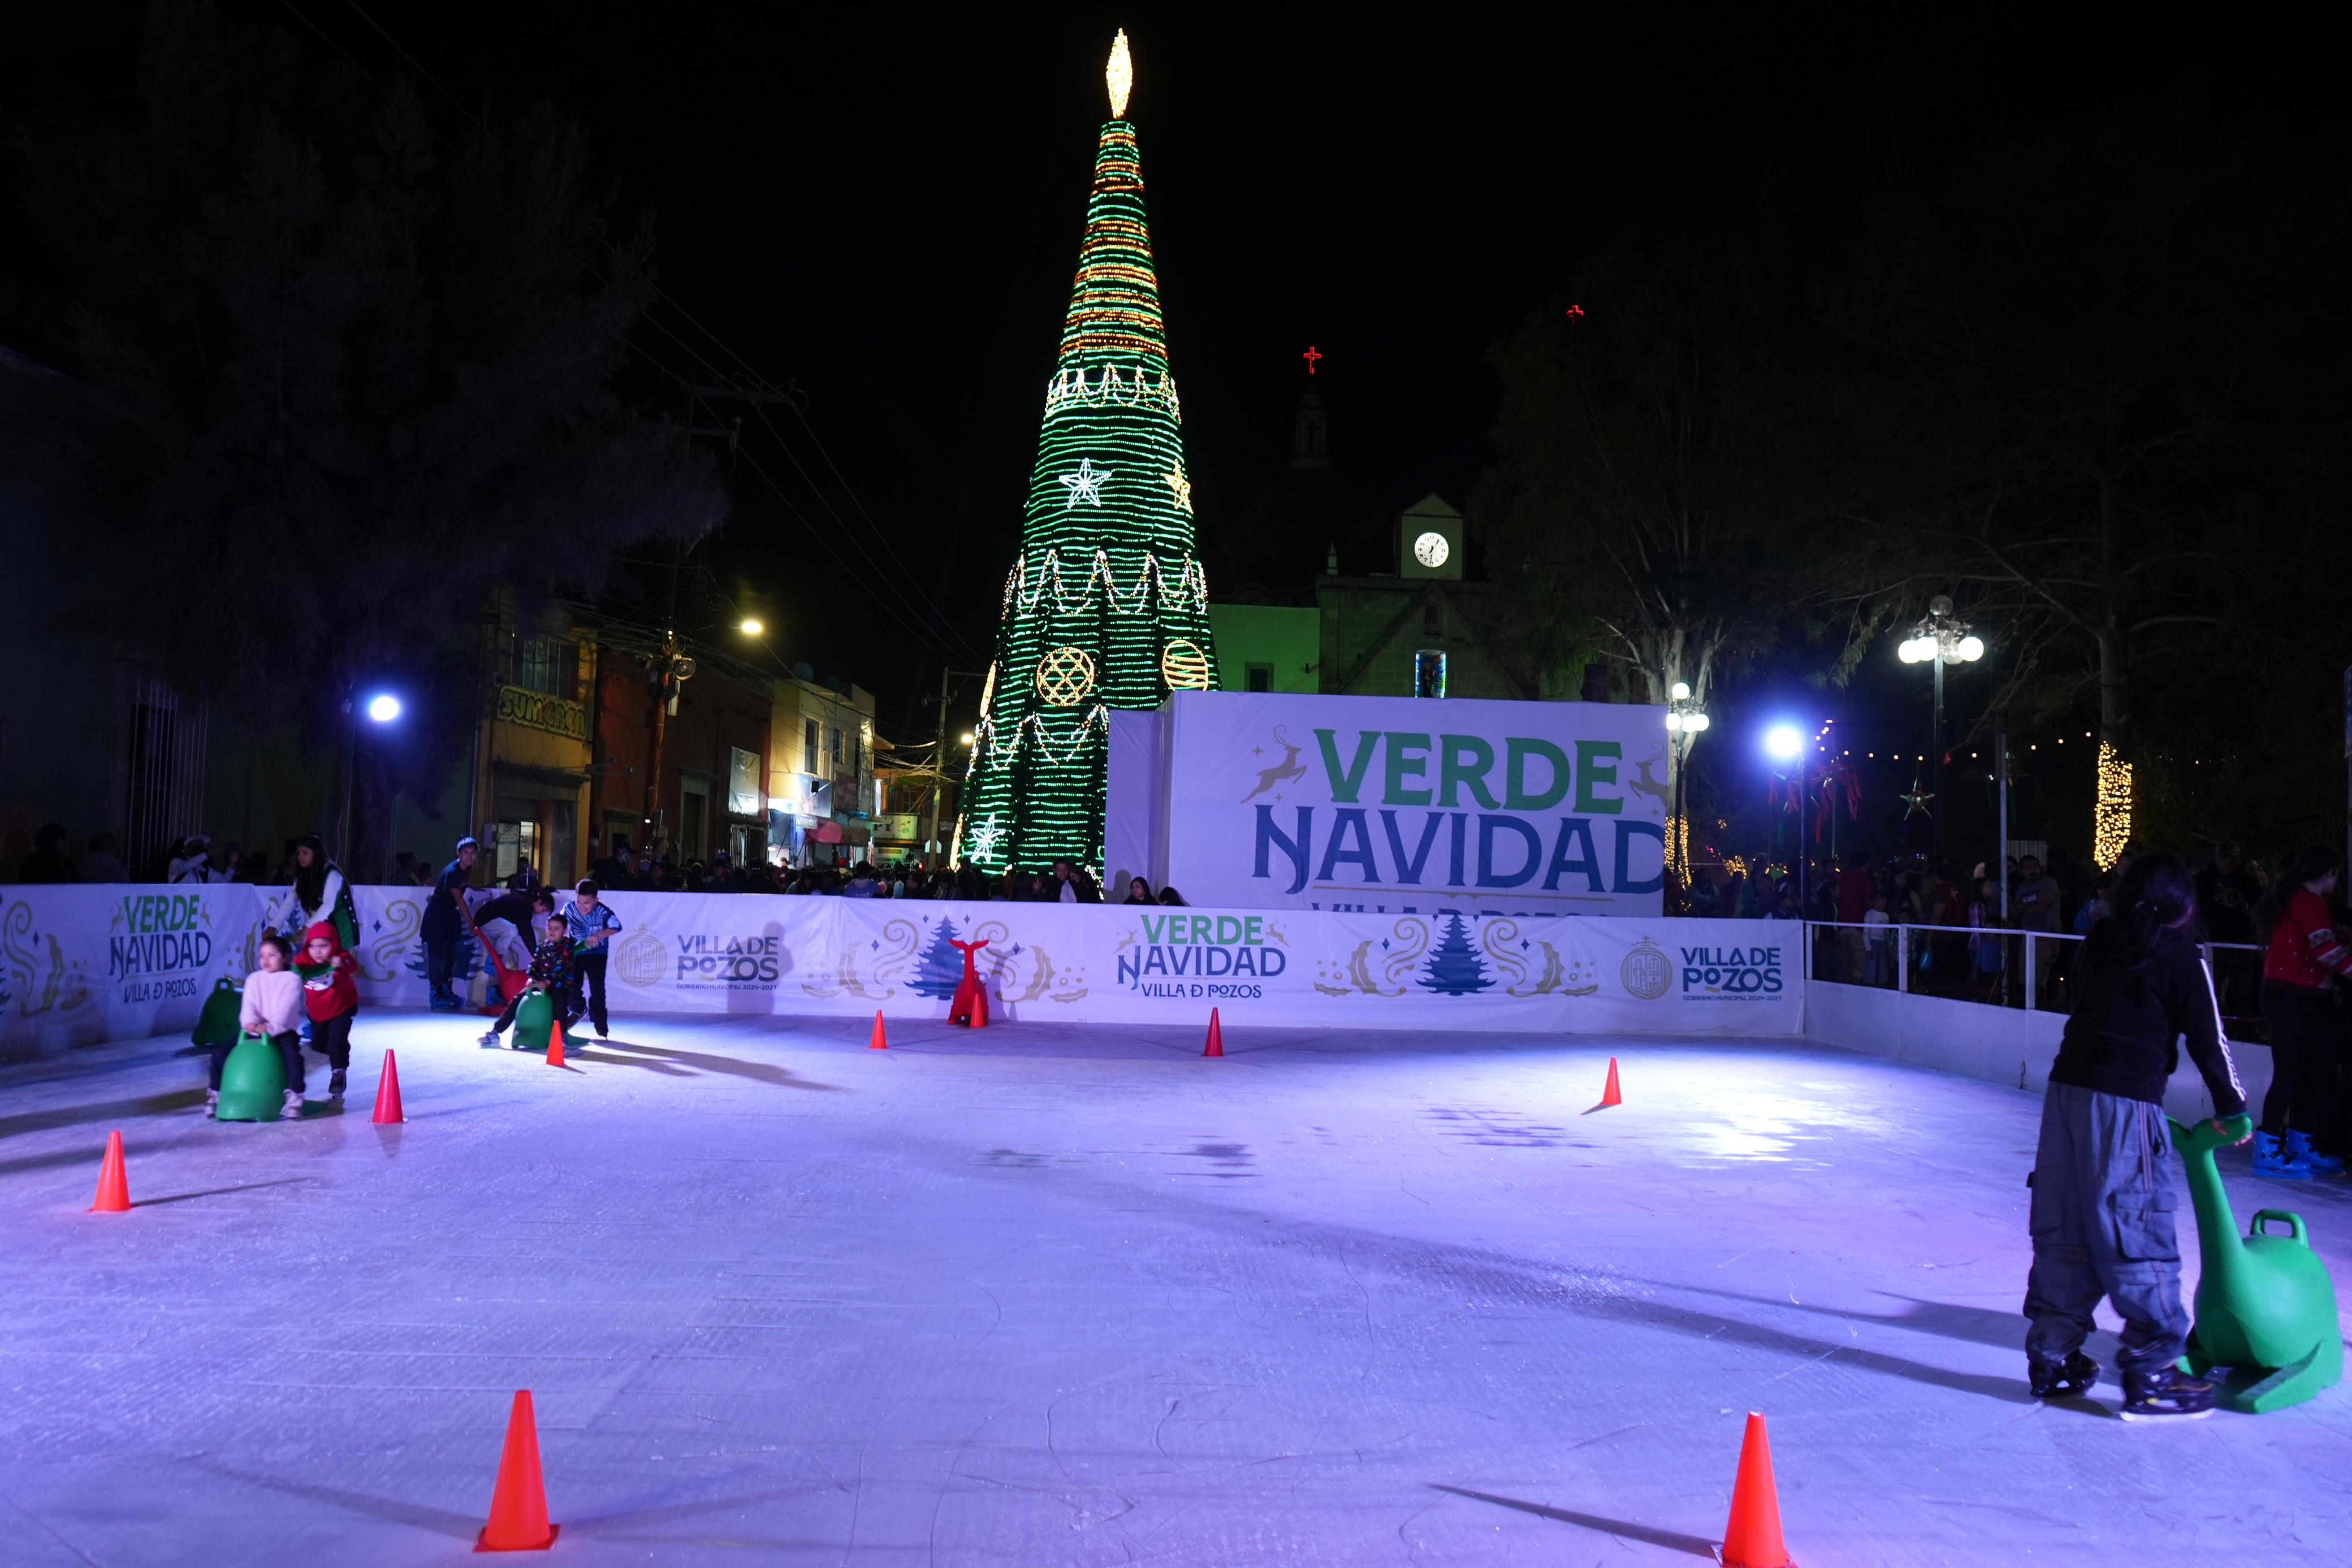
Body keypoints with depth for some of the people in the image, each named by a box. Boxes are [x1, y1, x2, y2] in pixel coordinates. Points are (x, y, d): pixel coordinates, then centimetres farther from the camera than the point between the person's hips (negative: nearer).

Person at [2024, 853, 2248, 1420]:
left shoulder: (2100, 944, 9)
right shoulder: (2182, 958, -4)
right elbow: (2207, 1040, 0)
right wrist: (2231, 1107, 14)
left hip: (2066, 1090, 6)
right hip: (2126, 1104, -6)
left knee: (2063, 1231, 12)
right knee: (2139, 1238, 1)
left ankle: (2052, 1356, 20)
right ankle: (2150, 1372, 7)